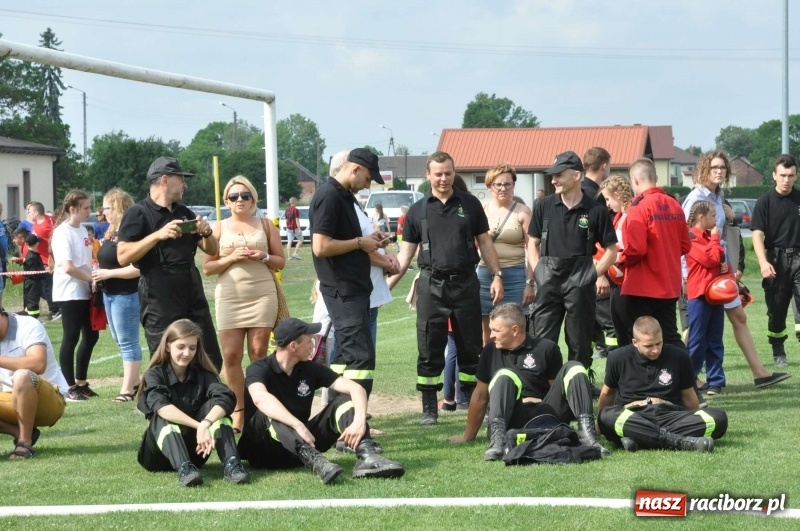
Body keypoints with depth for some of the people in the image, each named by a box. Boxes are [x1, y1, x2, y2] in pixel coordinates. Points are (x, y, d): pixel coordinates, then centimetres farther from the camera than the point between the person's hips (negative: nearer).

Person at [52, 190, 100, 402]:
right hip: (70, 293, -9)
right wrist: (92, 279, -14)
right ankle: (70, 388, 3)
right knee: (71, 338, -4)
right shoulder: (63, 232, -15)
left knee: (91, 336, 11)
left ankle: (81, 383, 22)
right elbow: (67, 267, -23)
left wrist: (93, 280, 3)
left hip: (85, 292, 9)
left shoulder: (82, 230, 11)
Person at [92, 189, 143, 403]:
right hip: (110, 294, 10)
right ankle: (134, 381, 24)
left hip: (126, 295, -10)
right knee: (120, 341, 15)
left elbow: (137, 268, -24)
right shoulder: (111, 233, 13)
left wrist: (108, 274, -20)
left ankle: (128, 389, 0)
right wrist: (99, 274, 6)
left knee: (128, 342, -4)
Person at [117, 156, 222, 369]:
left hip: (193, 298, 7)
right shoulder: (138, 213, -4)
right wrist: (158, 235, -24)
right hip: (160, 303, -6)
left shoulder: (184, 213, 16)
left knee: (212, 362, 6)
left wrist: (207, 233, -3)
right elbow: (123, 256, -15)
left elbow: (211, 250, 19)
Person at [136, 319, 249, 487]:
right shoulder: (155, 374, -6)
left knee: (215, 406, -19)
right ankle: (184, 468, -52)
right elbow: (160, 407, -27)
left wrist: (205, 424, -40)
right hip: (161, 454, -2)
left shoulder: (202, 373, 1)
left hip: (195, 449, 2)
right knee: (163, 418, -30)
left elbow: (226, 398, -20)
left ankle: (231, 464, -38)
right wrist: (198, 425, -40)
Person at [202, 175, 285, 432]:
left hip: (262, 295, 0)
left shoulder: (265, 225, 11)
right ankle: (238, 413, 1)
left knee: (258, 353, -2)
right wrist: (231, 258, -11)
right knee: (231, 356, -5)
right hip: (229, 297, 0)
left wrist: (263, 257, -8)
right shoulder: (219, 228, 9)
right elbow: (207, 267, 5)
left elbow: (281, 261, 11)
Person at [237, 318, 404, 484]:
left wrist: (359, 421, -28)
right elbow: (260, 398, -35)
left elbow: (356, 388, -7)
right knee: (269, 413, -34)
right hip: (263, 450, -5)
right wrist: (298, 425, -47)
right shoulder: (260, 369, -11)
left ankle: (366, 457, -37)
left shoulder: (311, 370, 3)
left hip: (303, 444, 5)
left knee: (344, 401, -11)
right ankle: (315, 461, -55)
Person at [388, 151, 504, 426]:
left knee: (470, 348, 7)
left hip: (465, 284, 0)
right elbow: (406, 253, 6)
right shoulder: (417, 210, 5)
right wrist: (386, 285, -4)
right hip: (431, 286, 0)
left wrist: (497, 275, 0)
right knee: (429, 350, 2)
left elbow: (484, 242, 10)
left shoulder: (469, 204, 5)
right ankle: (429, 409, 9)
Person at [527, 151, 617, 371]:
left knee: (579, 343, 6)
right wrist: (538, 271, 1)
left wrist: (596, 274, -6)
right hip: (549, 280, 2)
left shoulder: (596, 210, -2)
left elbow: (611, 249, 5)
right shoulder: (544, 206, 6)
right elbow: (533, 243, 14)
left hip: (580, 281, -2)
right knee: (542, 341, -1)